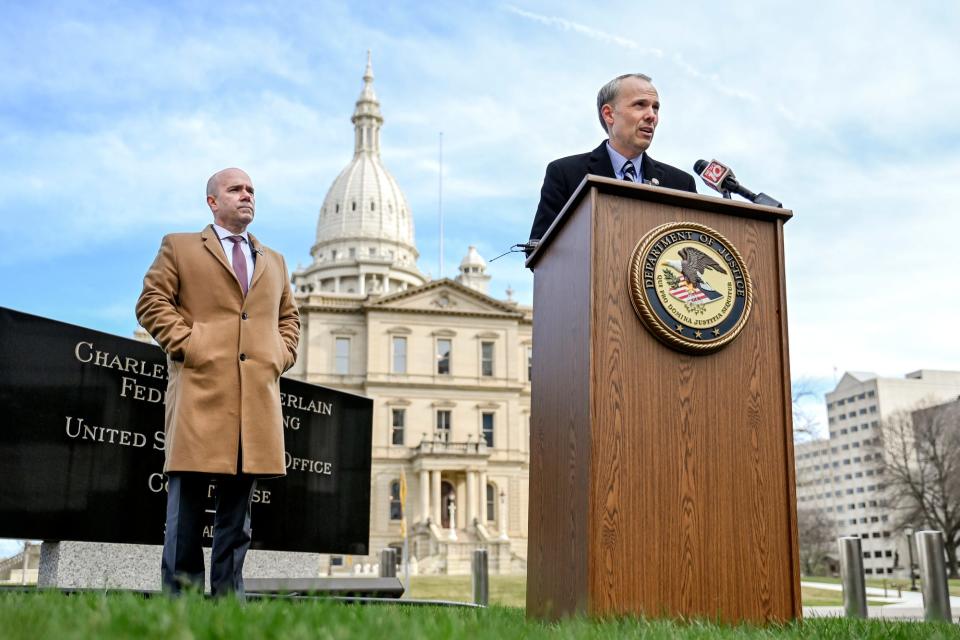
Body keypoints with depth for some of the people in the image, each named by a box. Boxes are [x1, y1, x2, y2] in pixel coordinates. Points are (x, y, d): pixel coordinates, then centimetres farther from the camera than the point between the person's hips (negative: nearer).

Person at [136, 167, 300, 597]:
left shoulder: (274, 262, 25)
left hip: (258, 397, 4)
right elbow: (152, 301, 3)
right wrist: (186, 343, -9)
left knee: (237, 515, 5)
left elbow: (289, 317, 28)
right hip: (200, 390, -4)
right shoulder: (179, 248, 12)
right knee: (187, 510, -4)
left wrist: (282, 354, 10)